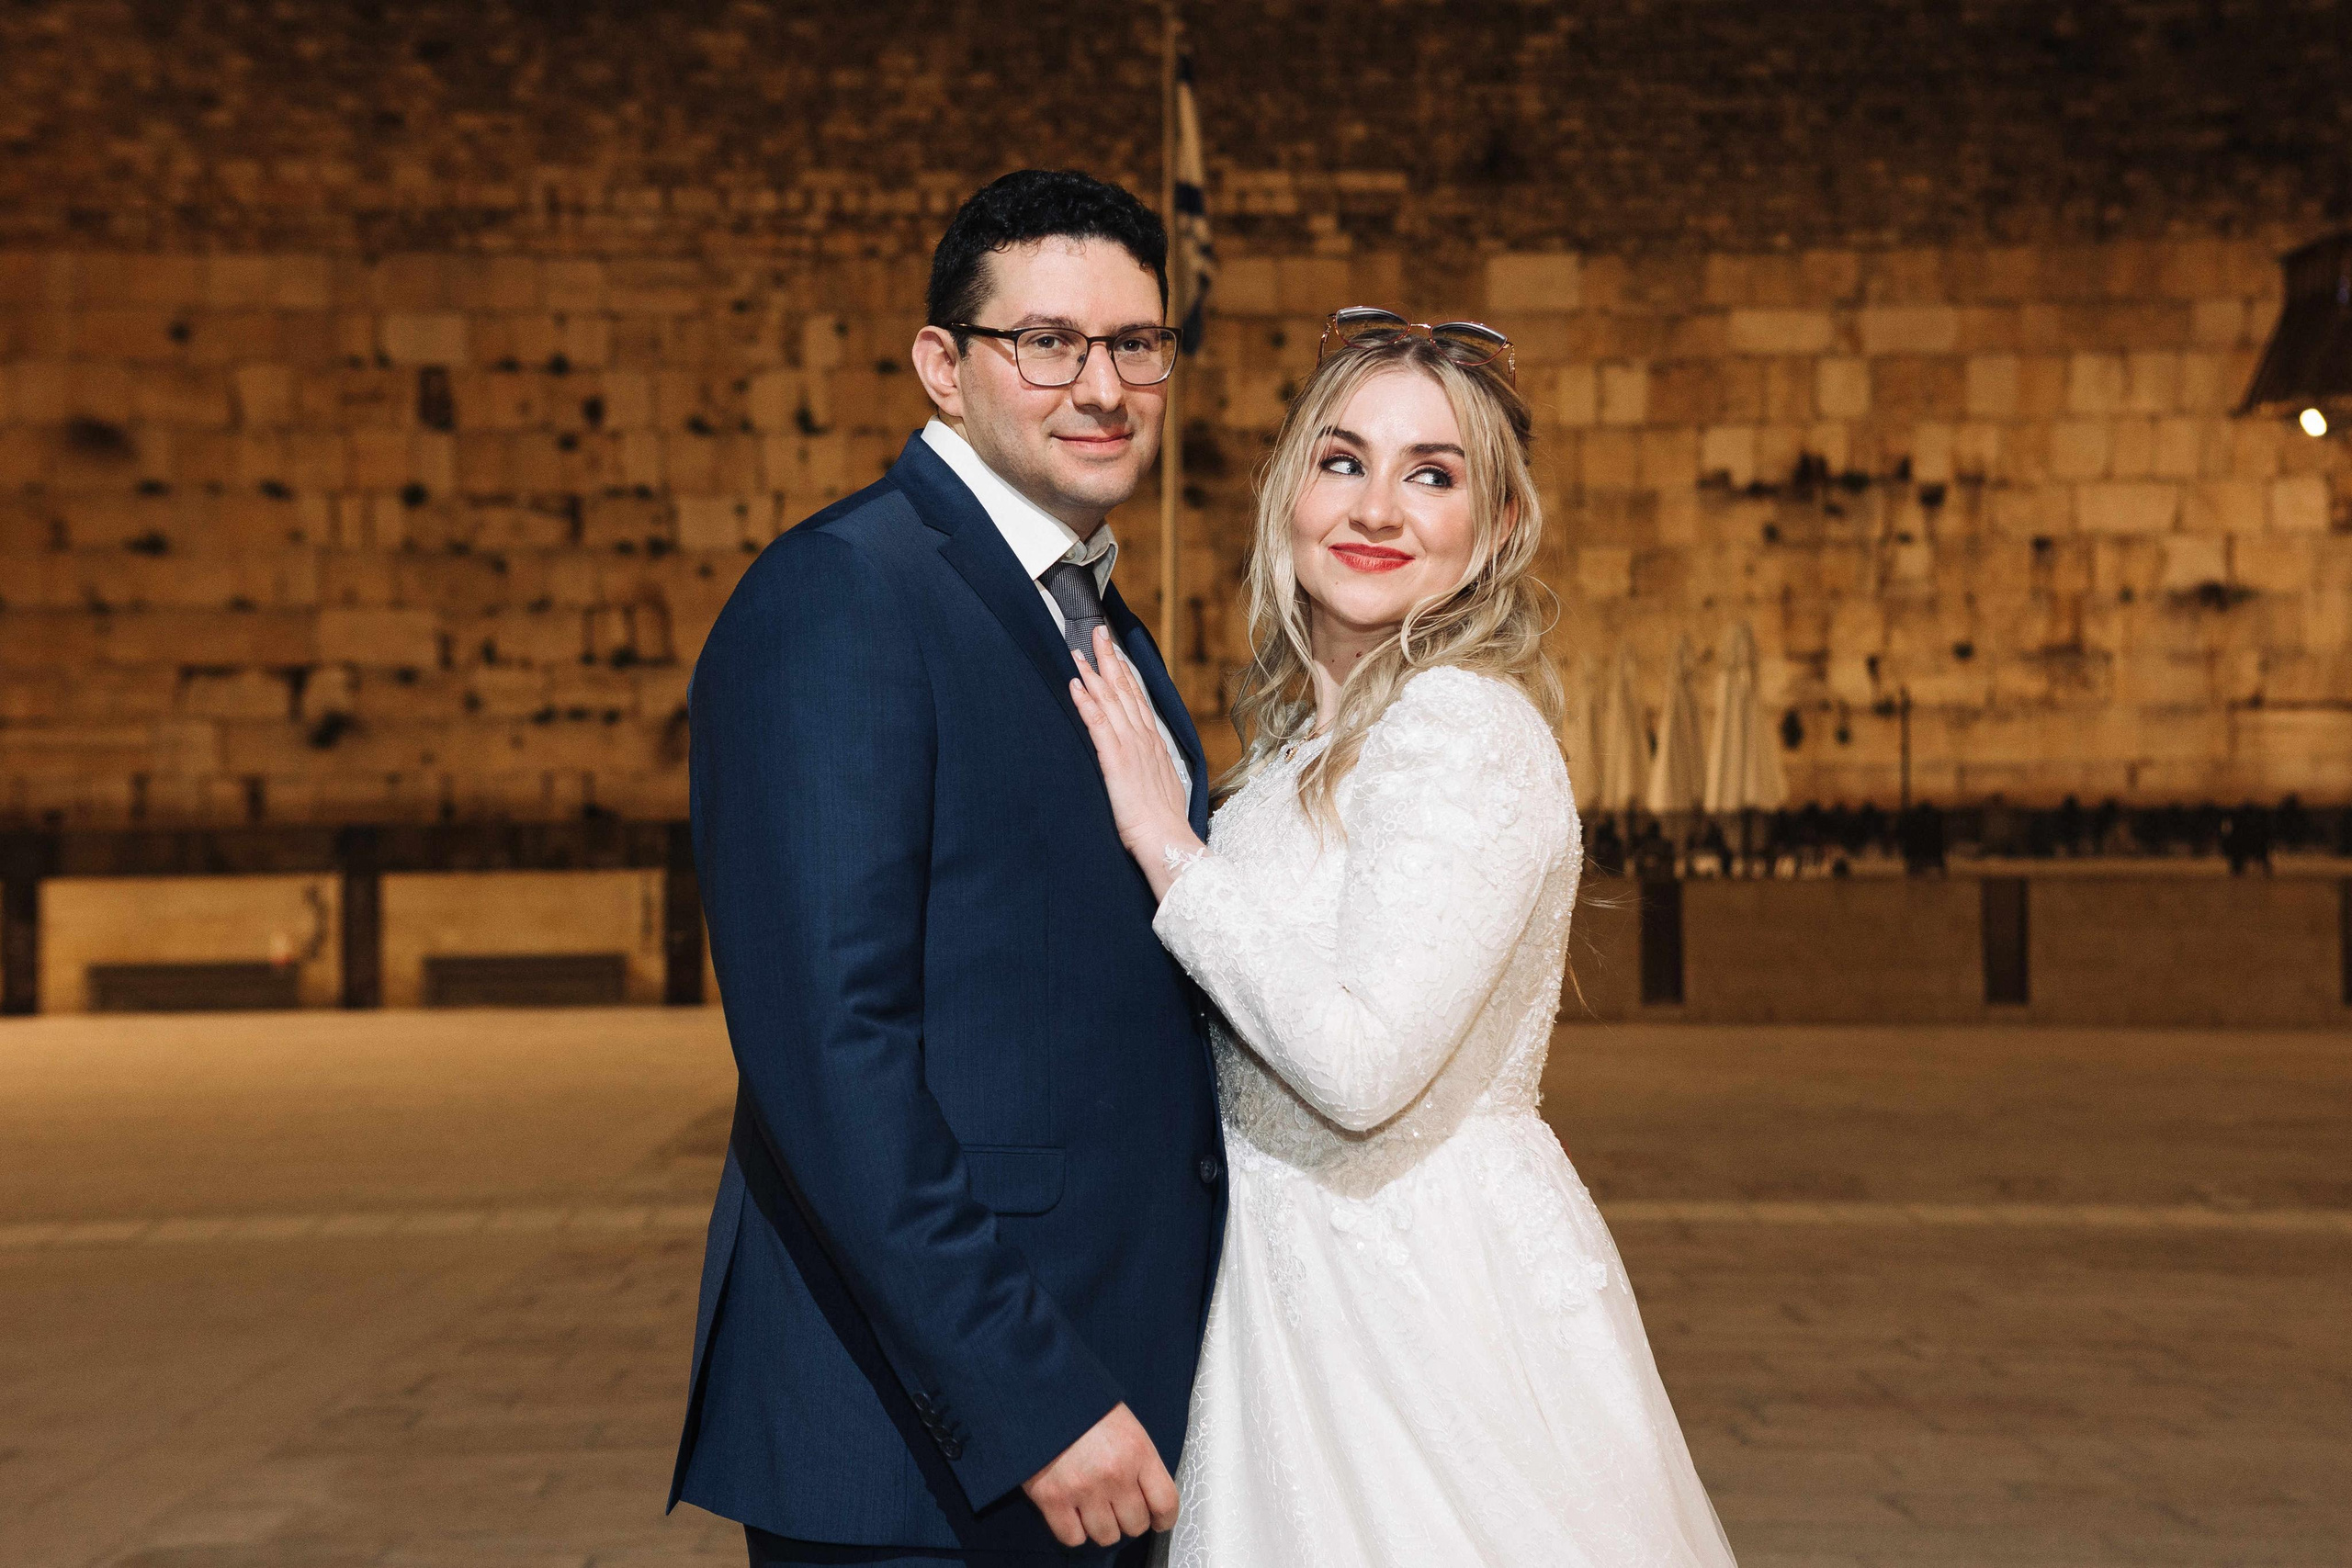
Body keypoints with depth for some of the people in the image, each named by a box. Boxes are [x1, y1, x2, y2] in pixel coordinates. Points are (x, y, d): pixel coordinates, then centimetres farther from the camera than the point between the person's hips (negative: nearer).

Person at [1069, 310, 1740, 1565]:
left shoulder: (1466, 727, -19)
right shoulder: (1307, 729, 10)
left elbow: (1362, 1063, -26)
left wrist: (1167, 846, -19)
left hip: (1433, 1298, -8)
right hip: (1304, 1273, 8)